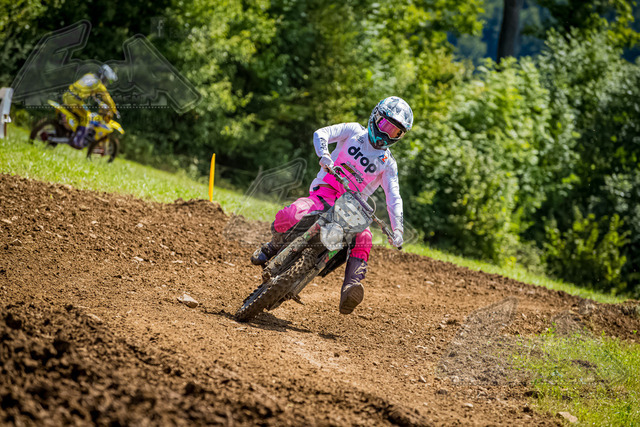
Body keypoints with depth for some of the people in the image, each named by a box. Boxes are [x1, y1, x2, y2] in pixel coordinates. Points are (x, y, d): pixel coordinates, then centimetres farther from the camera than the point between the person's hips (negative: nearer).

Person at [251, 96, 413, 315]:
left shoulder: (388, 163, 10)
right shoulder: (354, 131, 7)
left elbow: (394, 198, 2)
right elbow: (321, 134, -7)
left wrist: (397, 229, -14)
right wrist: (324, 155, -29)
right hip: (324, 193, -1)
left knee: (363, 239, -31)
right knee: (288, 217, -29)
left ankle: (350, 290, -44)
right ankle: (274, 246, 6)